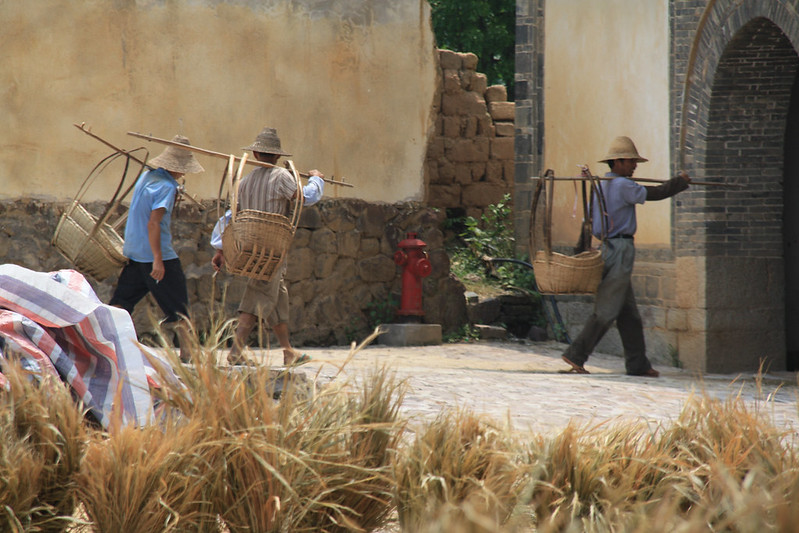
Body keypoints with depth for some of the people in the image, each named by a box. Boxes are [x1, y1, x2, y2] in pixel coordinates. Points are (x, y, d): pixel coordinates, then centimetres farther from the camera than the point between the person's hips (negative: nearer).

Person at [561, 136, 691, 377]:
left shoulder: (600, 185, 14)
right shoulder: (622, 186, -12)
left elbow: (589, 220, 16)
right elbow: (654, 193, -9)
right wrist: (680, 182, 5)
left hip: (605, 247, 9)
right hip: (620, 251, -9)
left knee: (629, 313, 11)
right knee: (606, 311, -7)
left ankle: (638, 363, 13)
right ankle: (576, 355, -9)